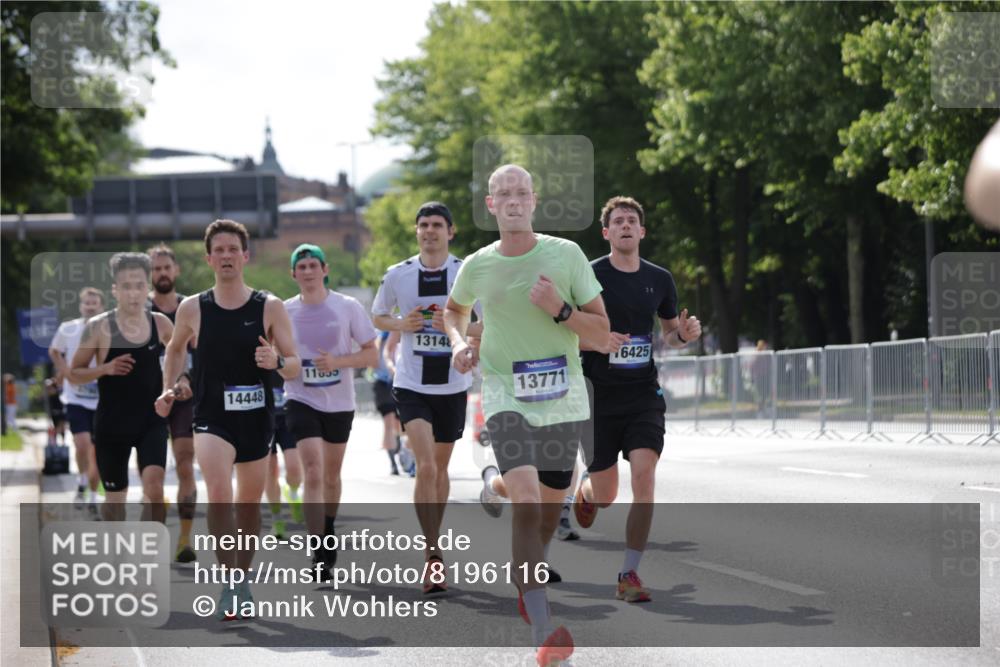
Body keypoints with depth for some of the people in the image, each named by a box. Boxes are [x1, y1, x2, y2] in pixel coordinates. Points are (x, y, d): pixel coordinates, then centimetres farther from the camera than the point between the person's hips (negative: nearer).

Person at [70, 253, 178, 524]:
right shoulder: (99, 327, -9)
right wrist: (106, 369, -21)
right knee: (115, 497, 11)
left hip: (151, 422, 1)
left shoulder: (160, 323, -1)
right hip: (112, 423, -1)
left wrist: (180, 381, -1)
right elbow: (74, 374, -4)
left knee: (154, 487, -19)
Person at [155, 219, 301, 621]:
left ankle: (242, 579, 32)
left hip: (257, 418, 1)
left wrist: (277, 362, -22)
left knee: (249, 504, 13)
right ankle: (228, 581, -17)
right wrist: (168, 389, 9)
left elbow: (294, 367, -1)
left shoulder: (270, 308, -2)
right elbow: (176, 348, 21)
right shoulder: (192, 309, 0)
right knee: (219, 493, -24)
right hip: (211, 417, -1)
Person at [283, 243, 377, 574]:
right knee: (313, 474, -16)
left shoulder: (348, 307, -5)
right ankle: (319, 553, -17)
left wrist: (337, 361, -19)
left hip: (340, 402, 1)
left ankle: (329, 529, 42)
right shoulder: (285, 311, -2)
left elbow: (371, 354, -3)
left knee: (331, 476, 17)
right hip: (302, 401, -1)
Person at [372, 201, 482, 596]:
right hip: (411, 385, -1)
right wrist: (402, 325, -7)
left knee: (440, 468, 14)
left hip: (452, 386, 1)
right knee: (425, 467, -16)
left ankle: (432, 544, 32)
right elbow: (378, 316, 14)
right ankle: (433, 555, -16)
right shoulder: (398, 275, 0)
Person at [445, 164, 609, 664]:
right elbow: (454, 309, 24)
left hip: (563, 397, 2)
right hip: (506, 396, -2)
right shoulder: (477, 267, 1)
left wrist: (560, 310, -18)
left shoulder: (566, 254, -2)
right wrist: (459, 342, 4)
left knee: (548, 507, 13)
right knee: (528, 504, -19)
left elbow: (602, 332, -1)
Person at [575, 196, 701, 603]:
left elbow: (669, 334, 20)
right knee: (605, 498, 4)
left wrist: (684, 334, -4)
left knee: (644, 474, -18)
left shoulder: (659, 280, 6)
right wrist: (596, 342, -21)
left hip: (643, 394, 2)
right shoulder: (588, 275, -6)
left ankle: (629, 575, -10)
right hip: (598, 396, -2)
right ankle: (584, 490, 45)